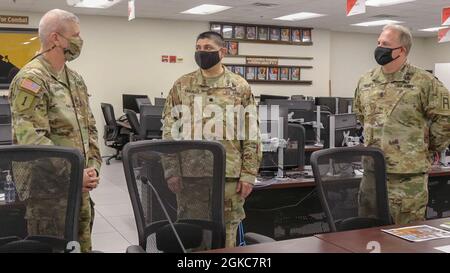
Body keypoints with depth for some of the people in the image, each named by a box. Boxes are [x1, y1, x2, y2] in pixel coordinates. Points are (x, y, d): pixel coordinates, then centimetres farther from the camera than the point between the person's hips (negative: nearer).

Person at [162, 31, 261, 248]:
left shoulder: (240, 87, 2)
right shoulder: (182, 86, 5)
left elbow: (251, 134, 1)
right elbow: (169, 130, 3)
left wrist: (248, 174, -5)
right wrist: (171, 170, -5)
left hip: (229, 175, -1)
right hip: (189, 174, 1)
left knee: (226, 234, 8)